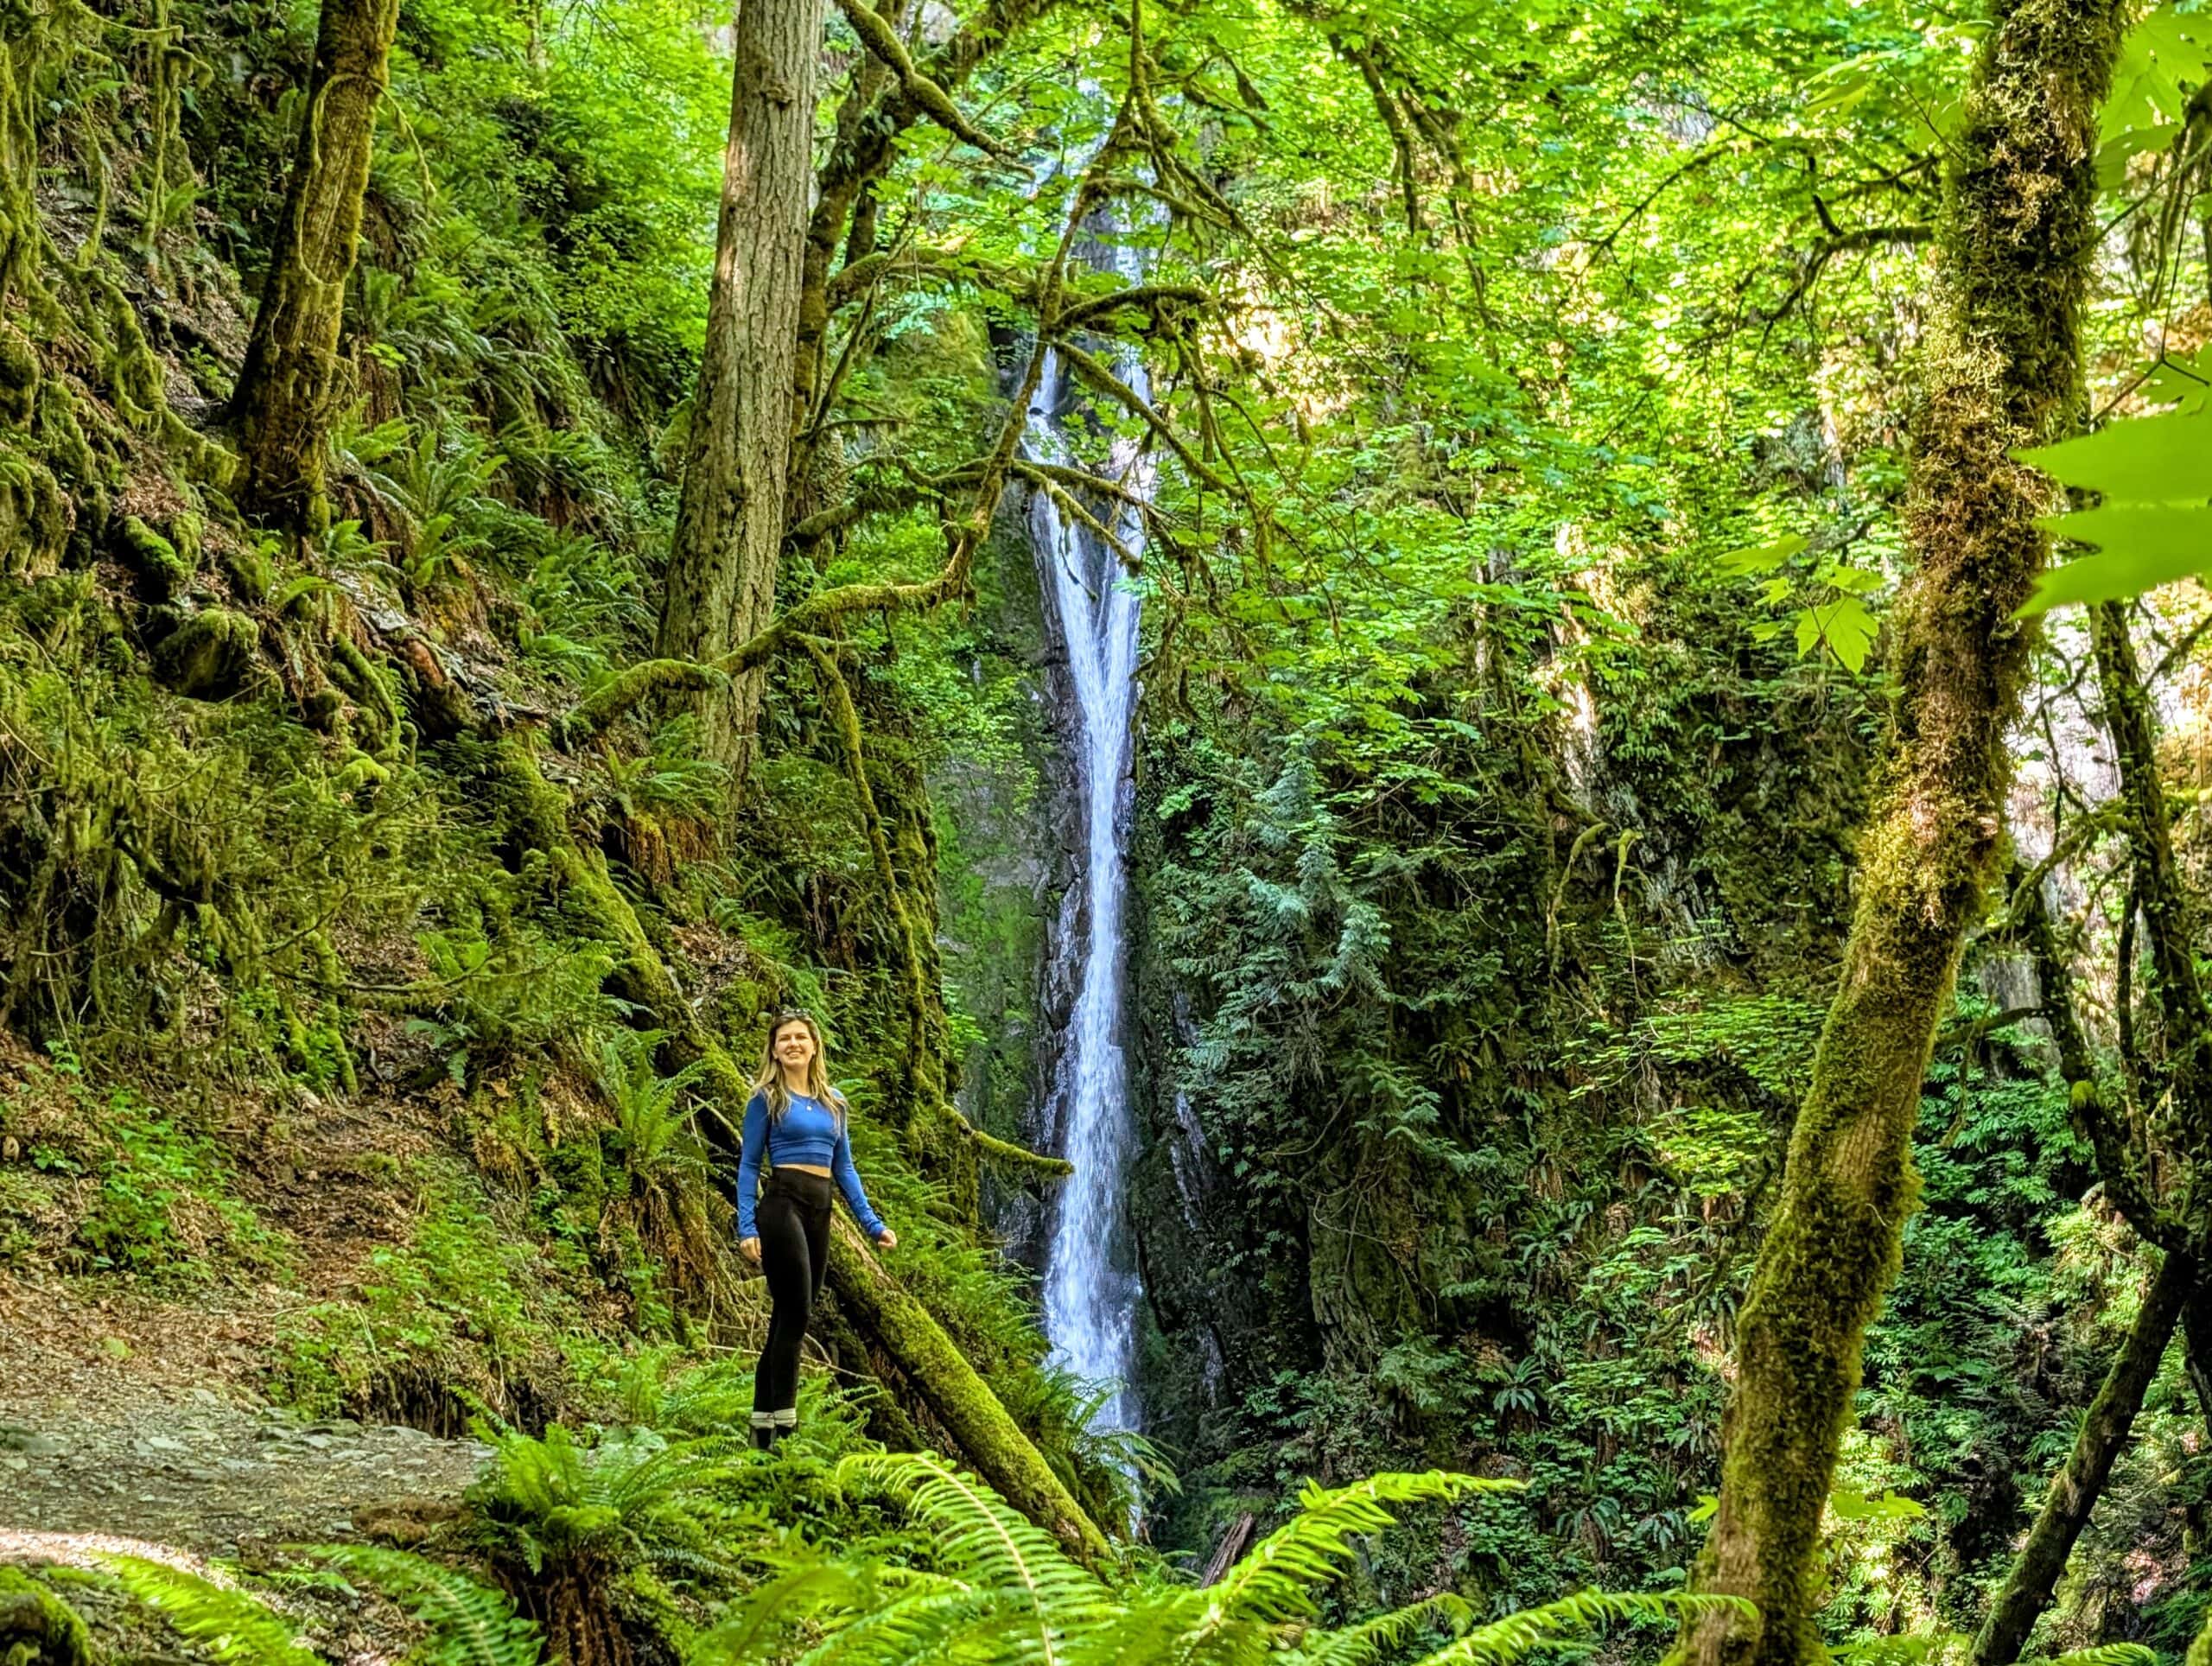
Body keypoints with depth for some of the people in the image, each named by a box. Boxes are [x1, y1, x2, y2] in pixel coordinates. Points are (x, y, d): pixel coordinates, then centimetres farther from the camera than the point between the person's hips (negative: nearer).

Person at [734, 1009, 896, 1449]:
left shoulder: (833, 1101, 15)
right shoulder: (766, 1098, 0)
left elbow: (844, 1167, 16)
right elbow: (749, 1164, -2)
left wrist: (872, 1223, 10)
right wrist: (746, 1227, -12)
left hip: (821, 1211, 6)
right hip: (783, 1204, -6)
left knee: (789, 1318, 8)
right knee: (795, 1314, -11)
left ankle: (762, 1426, 14)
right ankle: (783, 1427, -8)